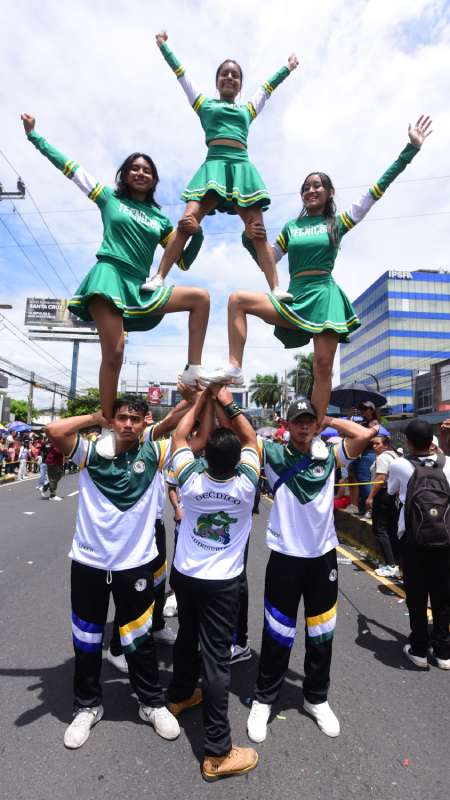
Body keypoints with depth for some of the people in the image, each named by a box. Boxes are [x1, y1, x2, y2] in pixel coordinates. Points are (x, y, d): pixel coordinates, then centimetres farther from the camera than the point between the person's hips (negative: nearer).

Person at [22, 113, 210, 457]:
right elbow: (69, 166, 18)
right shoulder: (110, 198, 15)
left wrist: (197, 234, 1)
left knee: (201, 297, -9)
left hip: (140, 288, 4)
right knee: (114, 353, -16)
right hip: (110, 277, -4)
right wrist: (33, 135, 19)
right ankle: (108, 429, -8)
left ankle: (193, 370, -13)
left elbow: (184, 262, 18)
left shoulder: (161, 219, 20)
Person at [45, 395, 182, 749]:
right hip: (88, 562, 1)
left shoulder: (155, 453, -6)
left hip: (135, 564, -1)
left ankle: (153, 703, 41)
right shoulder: (92, 452, -5)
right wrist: (96, 417, -10)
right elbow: (54, 430, -18)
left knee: (139, 639, 17)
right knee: (86, 639, 20)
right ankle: (87, 706, 45)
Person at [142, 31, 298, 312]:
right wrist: (164, 46, 38)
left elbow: (268, 86, 44)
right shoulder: (205, 104, 26)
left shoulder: (247, 109, 32)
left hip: (242, 168, 2)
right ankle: (159, 279, -25)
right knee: (187, 221, -22)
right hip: (214, 166, -2)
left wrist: (288, 68, 56)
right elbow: (182, 74, 32)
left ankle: (277, 289, -21)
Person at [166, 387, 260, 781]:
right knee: (216, 657, 3)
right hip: (223, 582, -3)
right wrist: (229, 403, -4)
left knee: (187, 638, 25)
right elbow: (250, 438, -6)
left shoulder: (191, 480, -18)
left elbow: (180, 434, -4)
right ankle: (218, 752, 14)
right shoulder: (246, 484, -21)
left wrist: (201, 399, 0)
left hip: (183, 575, 3)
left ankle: (180, 695, 49)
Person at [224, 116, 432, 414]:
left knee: (324, 365, -10)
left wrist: (411, 148, 9)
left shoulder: (338, 222, 12)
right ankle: (235, 367, -22)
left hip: (325, 296, -2)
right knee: (237, 300, -16)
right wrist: (250, 240, 2)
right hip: (295, 298, 2)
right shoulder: (291, 227, 19)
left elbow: (376, 191, 9)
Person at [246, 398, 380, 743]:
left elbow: (365, 434, -10)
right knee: (278, 633, 11)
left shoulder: (329, 456, 0)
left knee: (321, 633, 19)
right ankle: (264, 699, 35)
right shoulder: (273, 455, -6)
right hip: (285, 557, -2)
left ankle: (316, 697, 42)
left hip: (324, 556, 3)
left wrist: (329, 420, -4)